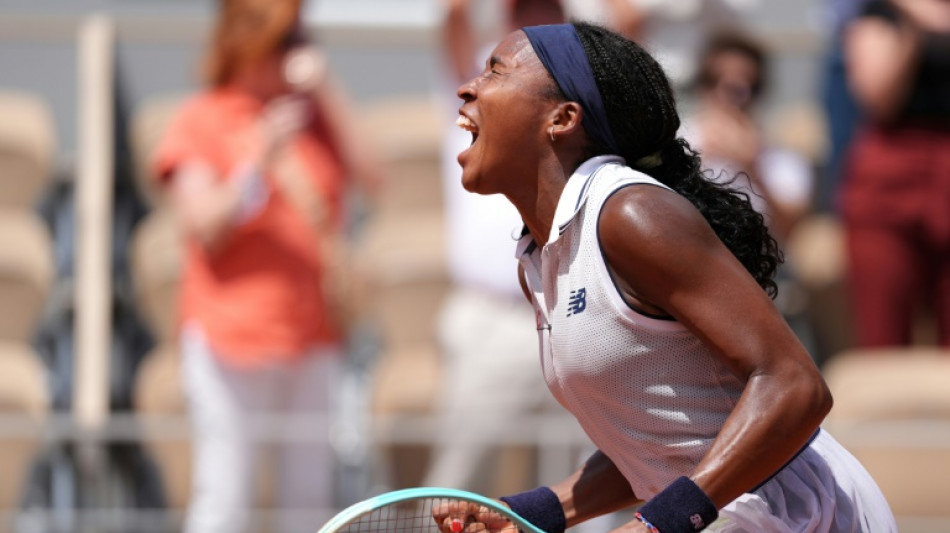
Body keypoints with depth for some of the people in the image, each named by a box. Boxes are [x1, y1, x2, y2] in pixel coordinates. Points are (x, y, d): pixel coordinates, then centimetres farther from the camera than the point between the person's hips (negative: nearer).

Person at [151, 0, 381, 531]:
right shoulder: (203, 119, 2)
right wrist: (259, 163, -19)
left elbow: (369, 178, -2)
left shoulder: (316, 114, 13)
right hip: (230, 333, -4)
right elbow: (205, 228, -5)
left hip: (316, 335, 4)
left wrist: (328, 94, -7)